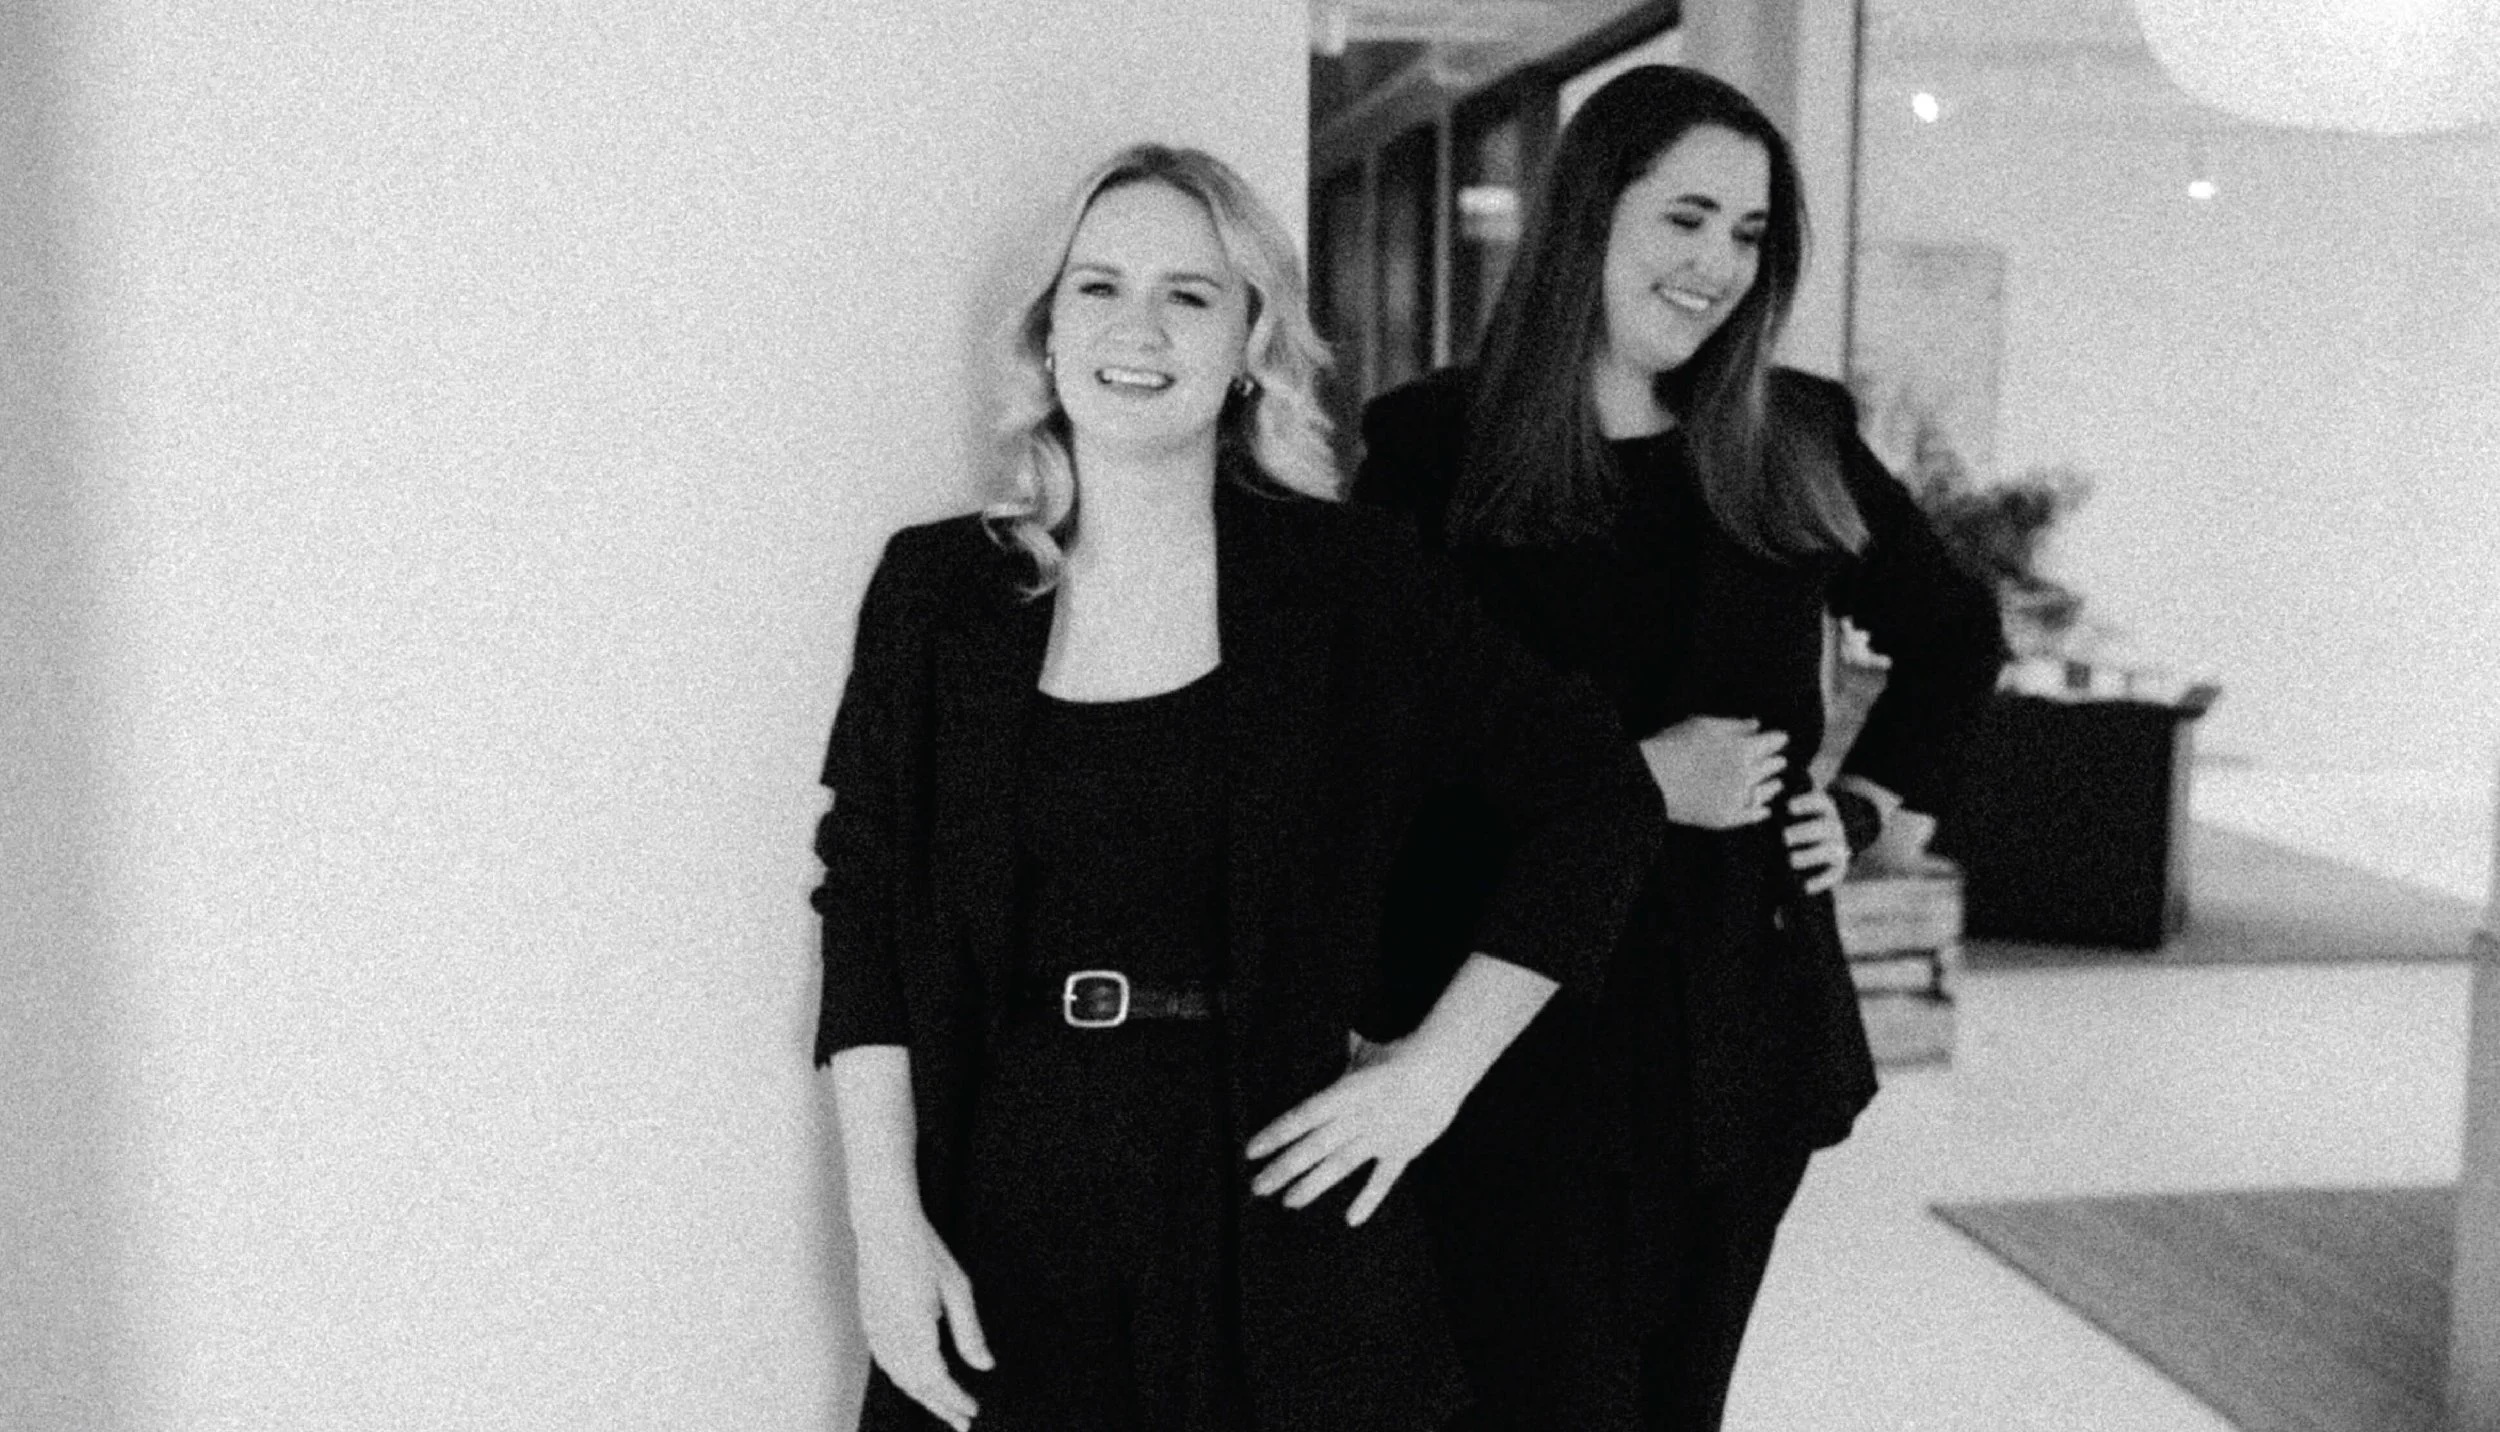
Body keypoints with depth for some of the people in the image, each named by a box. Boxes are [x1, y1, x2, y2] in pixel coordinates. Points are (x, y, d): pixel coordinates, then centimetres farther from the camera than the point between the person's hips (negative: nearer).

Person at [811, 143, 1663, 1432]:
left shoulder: (1351, 582, -3)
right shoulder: (934, 589, 1)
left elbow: (1599, 805, 1)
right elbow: (867, 918, 2)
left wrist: (1438, 1066, -5)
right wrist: (886, 1227, -5)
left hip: (1278, 1218, -1)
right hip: (1000, 1232, 1)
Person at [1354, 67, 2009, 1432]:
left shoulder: (1794, 441, 6)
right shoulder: (1434, 446, -5)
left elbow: (1954, 634, 23)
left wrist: (1864, 804, 10)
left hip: (1744, 1029, 4)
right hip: (1523, 1040, -4)